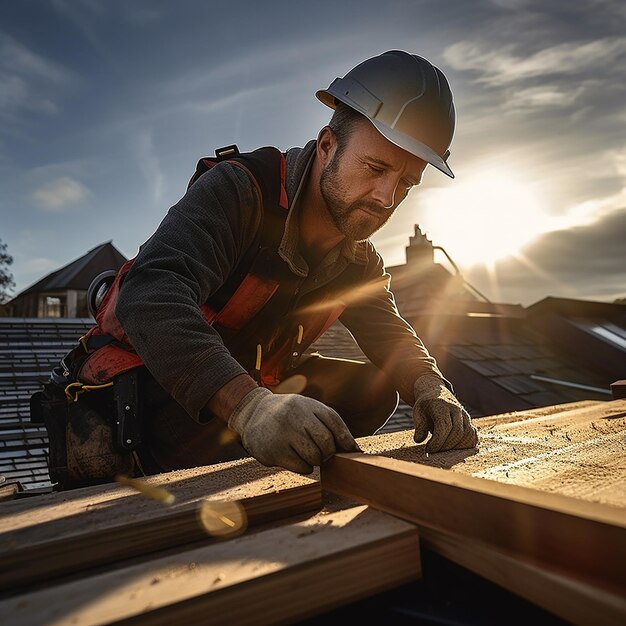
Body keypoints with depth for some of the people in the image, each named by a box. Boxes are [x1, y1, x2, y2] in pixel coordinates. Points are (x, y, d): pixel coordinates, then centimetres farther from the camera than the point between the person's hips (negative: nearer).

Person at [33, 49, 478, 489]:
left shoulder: (358, 258, 2)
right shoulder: (238, 190, -22)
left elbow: (391, 333, 0)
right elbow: (151, 296, -36)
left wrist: (430, 387, -24)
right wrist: (249, 404, -52)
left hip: (248, 387, 5)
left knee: (374, 386, -4)